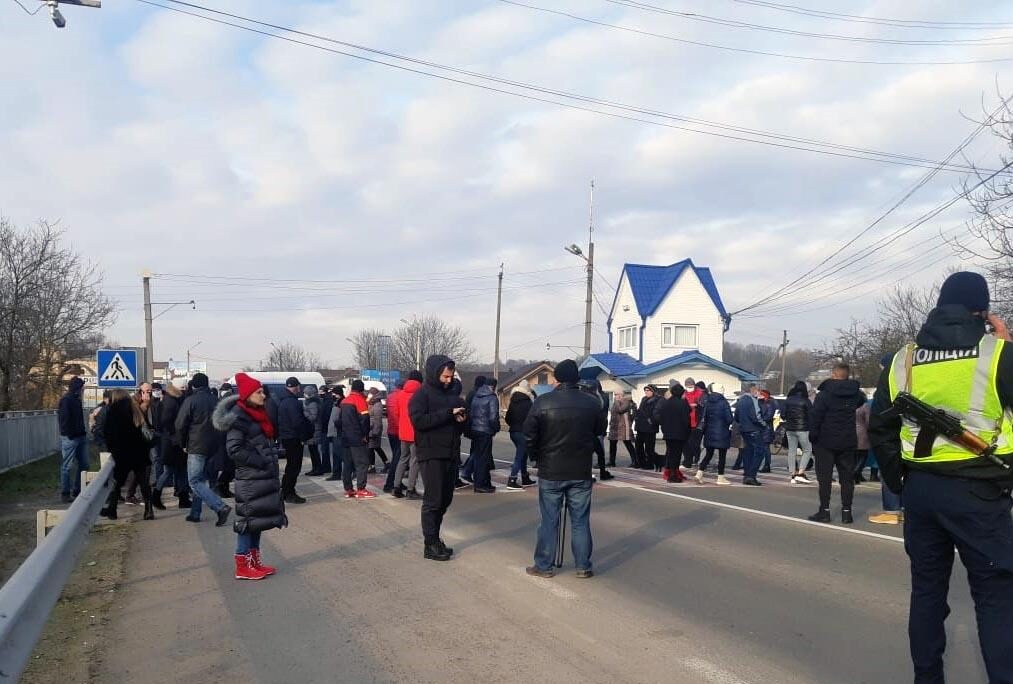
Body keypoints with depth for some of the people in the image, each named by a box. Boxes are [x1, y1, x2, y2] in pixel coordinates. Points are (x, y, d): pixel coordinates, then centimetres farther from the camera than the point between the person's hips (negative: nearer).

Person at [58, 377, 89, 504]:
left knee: (83, 465, 11)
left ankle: (77, 491, 21)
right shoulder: (65, 400, -12)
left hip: (81, 437, 9)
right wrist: (69, 434, -18)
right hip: (70, 438, -9)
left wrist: (83, 432, 11)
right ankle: (65, 494, 6)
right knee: (67, 466, -1)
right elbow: (63, 419, -17)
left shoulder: (77, 399, 14)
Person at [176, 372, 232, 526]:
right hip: (212, 446, 7)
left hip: (196, 446, -7)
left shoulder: (190, 400, -9)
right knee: (200, 479, 16)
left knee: (195, 481, -6)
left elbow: (180, 425, -9)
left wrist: (183, 444, 4)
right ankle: (195, 513, 18)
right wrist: (214, 441, 15)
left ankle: (221, 507, -20)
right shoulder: (214, 401, 10)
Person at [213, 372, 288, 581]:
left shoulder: (258, 414, 13)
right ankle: (243, 566, 5)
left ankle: (255, 562, 22)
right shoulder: (238, 417, -14)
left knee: (258, 519, 13)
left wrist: (271, 462, 10)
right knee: (248, 519, -3)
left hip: (263, 477, 9)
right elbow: (234, 450, -19)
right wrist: (261, 461, -17)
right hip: (250, 479, -9)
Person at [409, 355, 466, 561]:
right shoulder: (422, 394, -5)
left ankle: (434, 538, 21)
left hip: (451, 455, 7)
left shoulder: (453, 392, 15)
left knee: (445, 500, 10)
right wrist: (448, 413, -21)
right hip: (432, 456, -7)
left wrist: (462, 419, 0)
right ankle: (430, 545, 3)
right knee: (433, 500, -3)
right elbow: (418, 420, -20)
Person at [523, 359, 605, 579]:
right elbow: (601, 430, 8)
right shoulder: (591, 402, -4)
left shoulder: (542, 402, -10)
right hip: (581, 472, 1)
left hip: (550, 471, -1)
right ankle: (583, 566, 15)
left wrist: (538, 457, 7)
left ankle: (543, 566, 15)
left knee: (549, 521, 8)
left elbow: (529, 435, -9)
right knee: (580, 521, 10)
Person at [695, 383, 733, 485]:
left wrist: (703, 428, 12)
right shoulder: (723, 402, -13)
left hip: (709, 432, 5)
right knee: (722, 455, 5)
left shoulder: (707, 402, 3)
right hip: (722, 433, -5)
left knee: (709, 454, 13)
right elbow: (729, 418, -15)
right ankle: (720, 477, 8)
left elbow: (702, 416, 4)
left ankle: (699, 473, 2)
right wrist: (731, 424, 6)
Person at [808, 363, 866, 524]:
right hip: (848, 441, 4)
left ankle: (825, 510, 2)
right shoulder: (855, 393, 3)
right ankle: (846, 512, 9)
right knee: (847, 476, 9)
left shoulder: (824, 394, -12)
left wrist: (813, 436, -6)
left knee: (825, 477, 2)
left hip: (826, 441, -4)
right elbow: (862, 401, 27)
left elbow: (815, 416, -14)